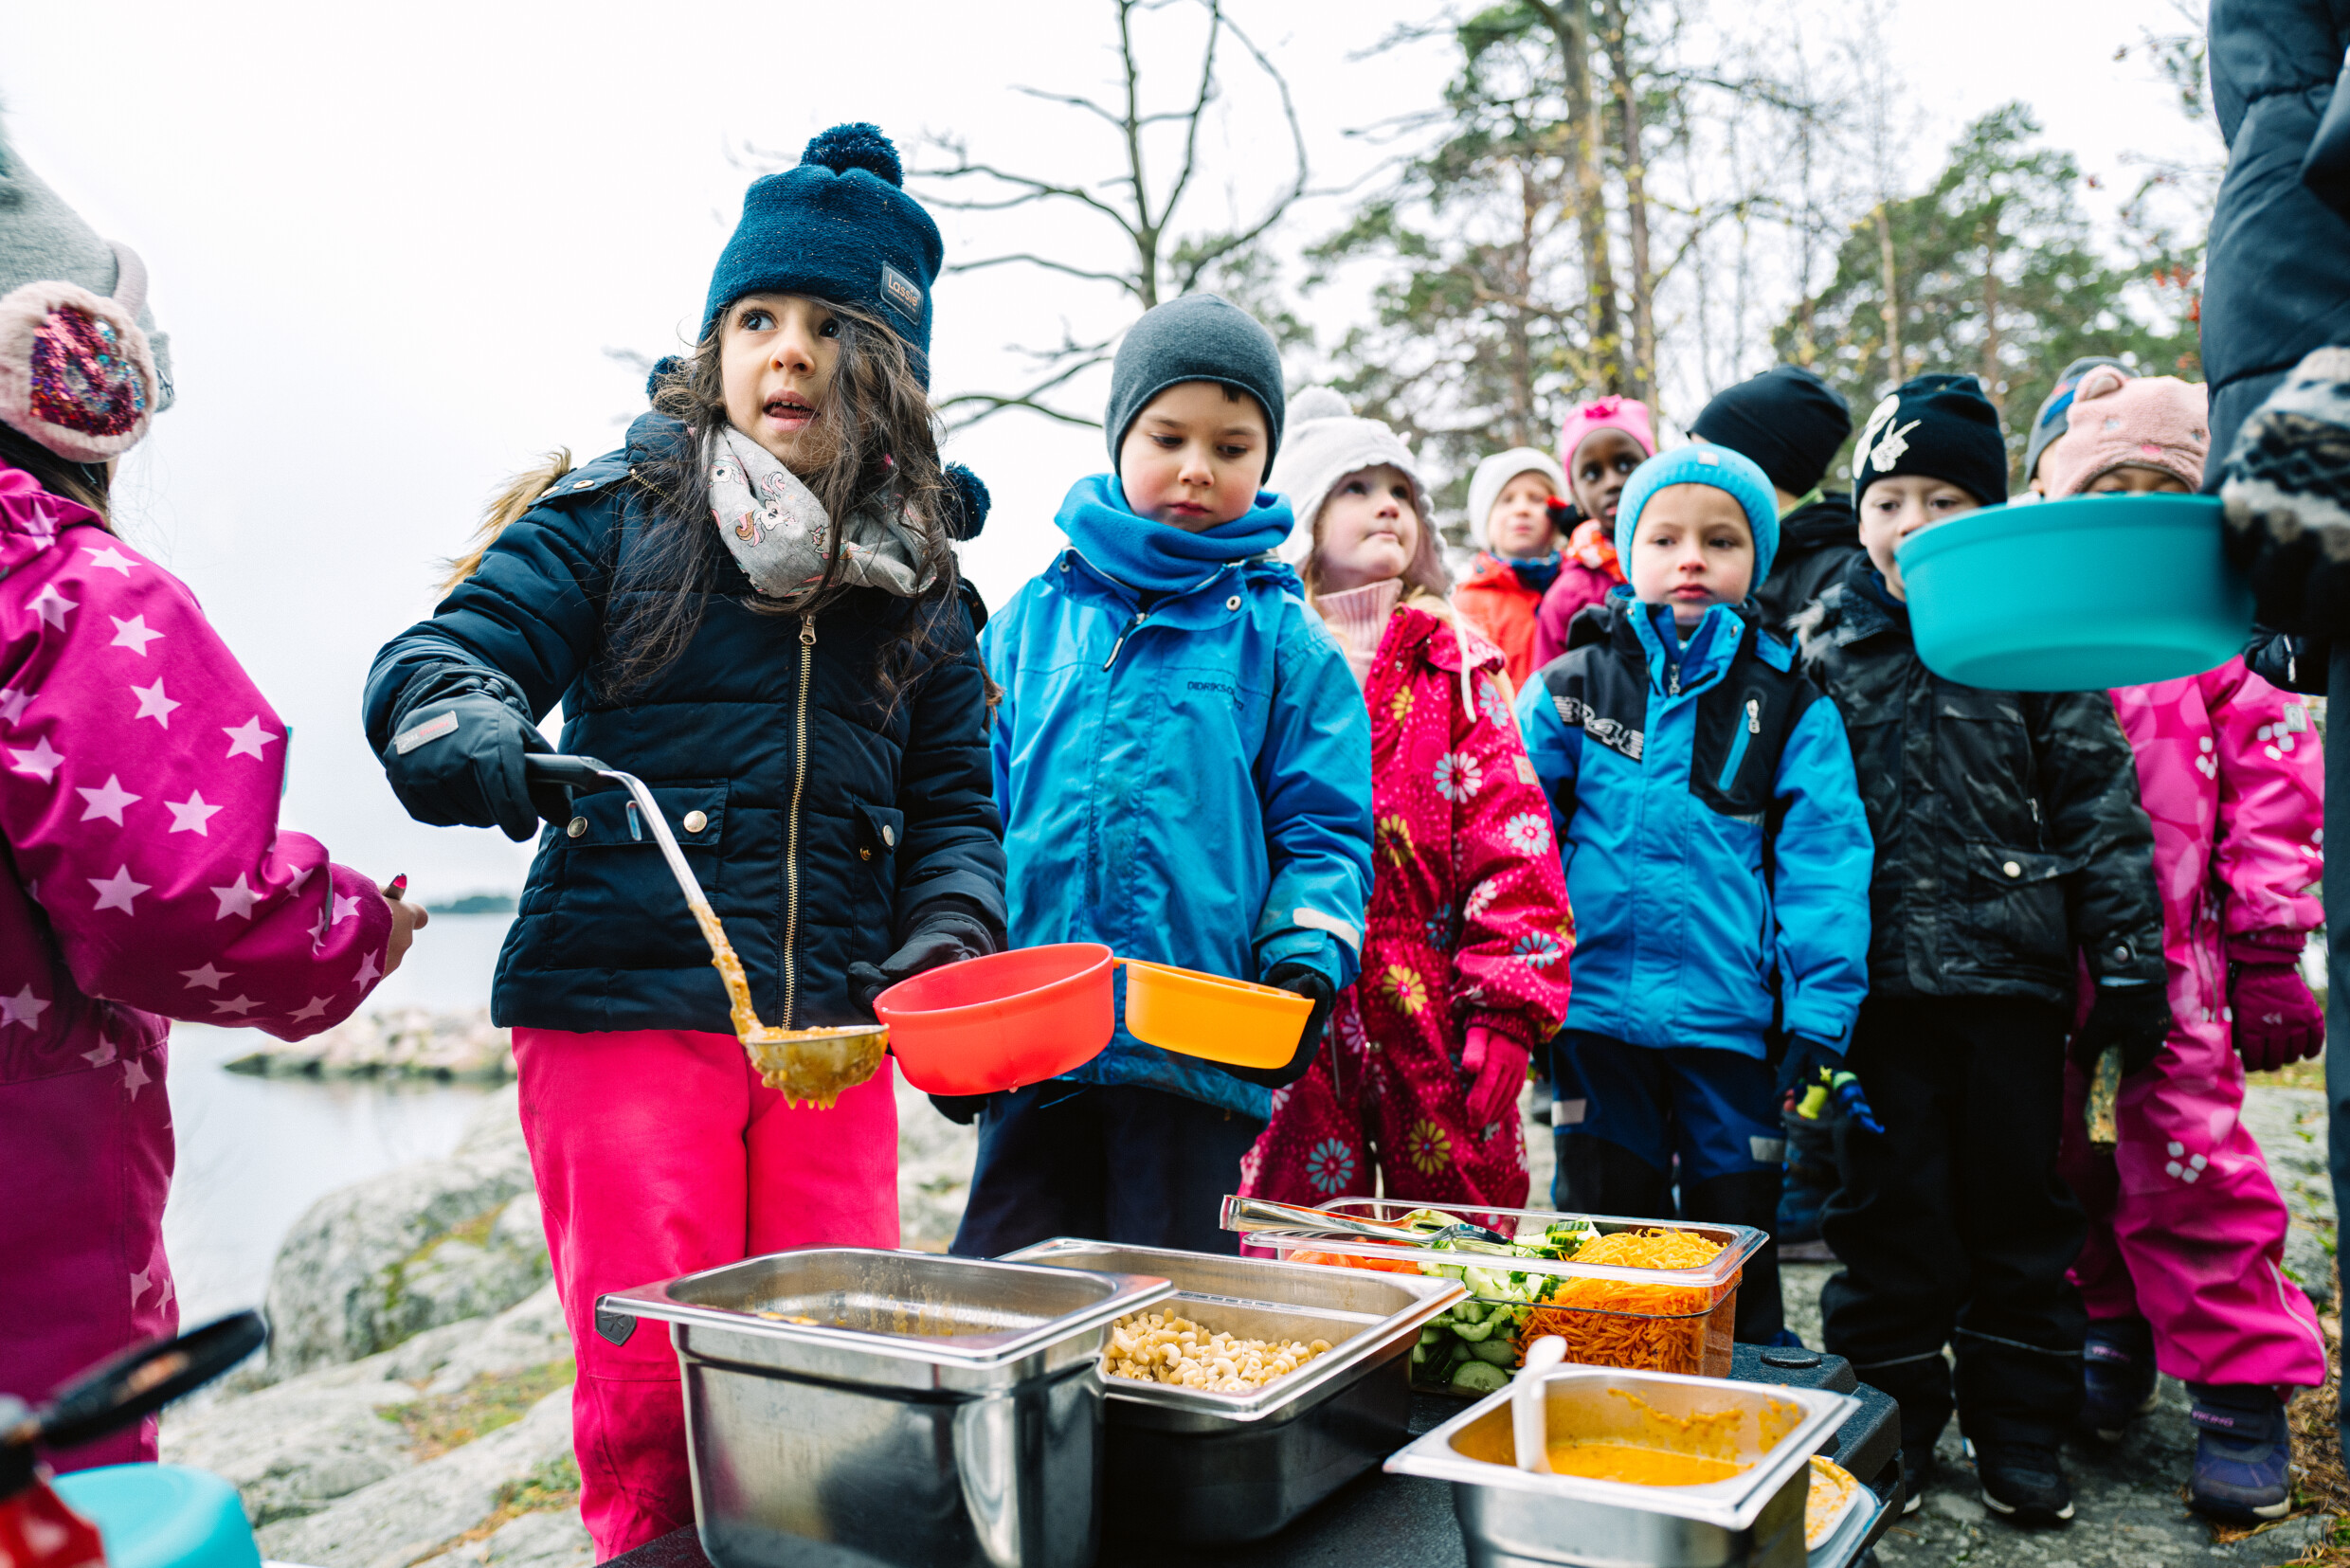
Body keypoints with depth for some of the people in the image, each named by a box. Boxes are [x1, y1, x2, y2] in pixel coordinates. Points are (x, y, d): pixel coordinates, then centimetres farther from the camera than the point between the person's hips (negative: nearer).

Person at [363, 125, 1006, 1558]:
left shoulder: (921, 581, 12)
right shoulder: (611, 516, 3)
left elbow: (954, 801, 13)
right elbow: (440, 660, -2)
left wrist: (950, 938, -5)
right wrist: (465, 726, -26)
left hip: (833, 1034, 3)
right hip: (626, 1011, -3)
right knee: (653, 1388, -2)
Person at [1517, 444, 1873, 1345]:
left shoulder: (1791, 704, 3)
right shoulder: (1570, 687, 4)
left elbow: (1822, 859, -2)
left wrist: (1820, 1012, -9)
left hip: (1732, 1016, 0)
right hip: (1597, 1007, 1)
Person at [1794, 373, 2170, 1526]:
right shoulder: (1823, 646, 4)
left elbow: (2101, 806, 4)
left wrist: (2127, 963, 0)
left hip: (2011, 966, 0)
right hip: (1878, 973, 0)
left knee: (2015, 1202, 10)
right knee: (1888, 1204, 7)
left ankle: (2017, 1430, 25)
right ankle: (1896, 1420, 23)